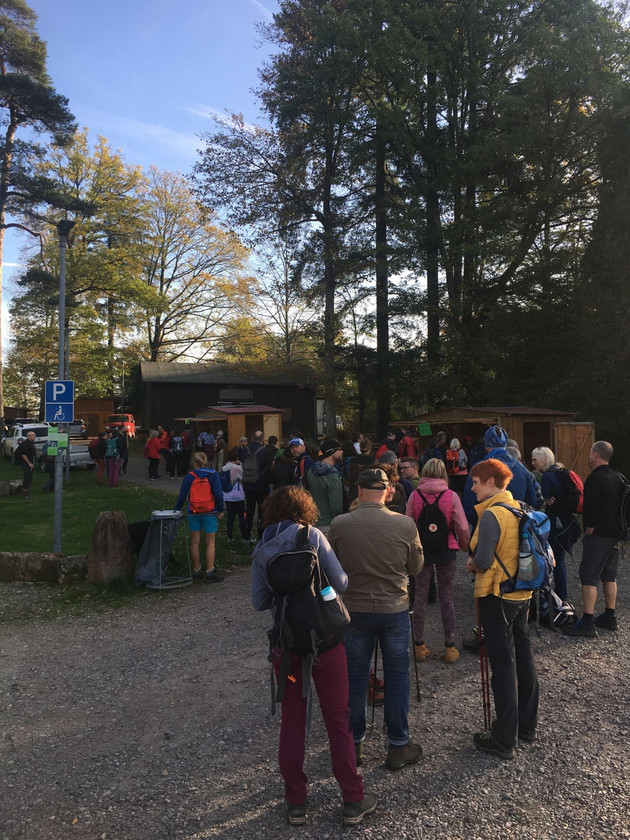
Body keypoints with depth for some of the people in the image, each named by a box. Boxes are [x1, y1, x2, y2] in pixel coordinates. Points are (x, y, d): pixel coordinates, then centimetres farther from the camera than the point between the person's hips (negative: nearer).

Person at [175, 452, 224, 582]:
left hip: (193, 513, 2)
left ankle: (197, 571, 17)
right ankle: (210, 572, 1)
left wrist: (176, 510, 13)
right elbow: (218, 494, -10)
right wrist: (220, 510, -1)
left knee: (195, 542, 10)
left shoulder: (189, 477, -1)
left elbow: (182, 495, 1)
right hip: (210, 513, -2)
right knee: (210, 543, 3)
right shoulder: (213, 475, -5)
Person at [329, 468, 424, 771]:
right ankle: (398, 746, 25)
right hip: (395, 610, -1)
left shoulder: (339, 525, -14)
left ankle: (353, 743, 29)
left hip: (354, 610, 1)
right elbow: (416, 567, -1)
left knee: (355, 677, 15)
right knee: (397, 677, 14)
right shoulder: (405, 525, -14)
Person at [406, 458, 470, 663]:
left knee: (420, 595, 10)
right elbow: (462, 527, -8)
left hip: (421, 549, 1)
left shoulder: (415, 495, -7)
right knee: (446, 597, 9)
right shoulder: (451, 496, -9)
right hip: (446, 550, 0)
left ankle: (419, 645, 18)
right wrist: (464, 545, 10)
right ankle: (450, 647, 16)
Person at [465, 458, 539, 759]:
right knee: (524, 658, 18)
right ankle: (526, 725, 34)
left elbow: (483, 560, -24)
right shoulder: (521, 509, 5)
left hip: (497, 596, -8)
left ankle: (504, 740, 12)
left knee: (503, 666, 1)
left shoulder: (491, 514, -21)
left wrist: (472, 564, -3)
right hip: (523, 594, 8)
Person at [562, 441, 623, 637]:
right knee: (609, 575, 17)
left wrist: (588, 532, -10)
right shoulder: (617, 477, 11)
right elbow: (620, 505, 17)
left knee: (589, 577, -7)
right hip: (615, 535, 9)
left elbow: (591, 510, -22)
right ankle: (609, 617, 26)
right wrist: (616, 529, 19)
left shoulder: (595, 479, -17)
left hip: (598, 535, -9)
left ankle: (587, 623, -7)